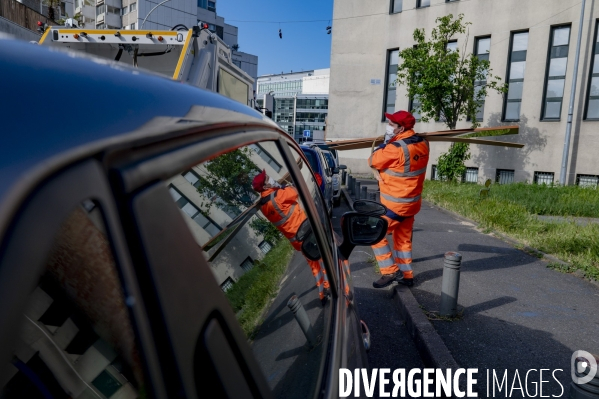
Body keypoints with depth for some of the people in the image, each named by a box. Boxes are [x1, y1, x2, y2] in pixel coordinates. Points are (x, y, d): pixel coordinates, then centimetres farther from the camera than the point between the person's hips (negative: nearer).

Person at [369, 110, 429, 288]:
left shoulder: (396, 148, -26)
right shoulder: (422, 143, 0)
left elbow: (373, 161, -14)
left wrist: (383, 145, 0)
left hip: (395, 204, -8)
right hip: (411, 202, 9)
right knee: (403, 239, 19)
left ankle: (390, 271, 5)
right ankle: (406, 275, 29)